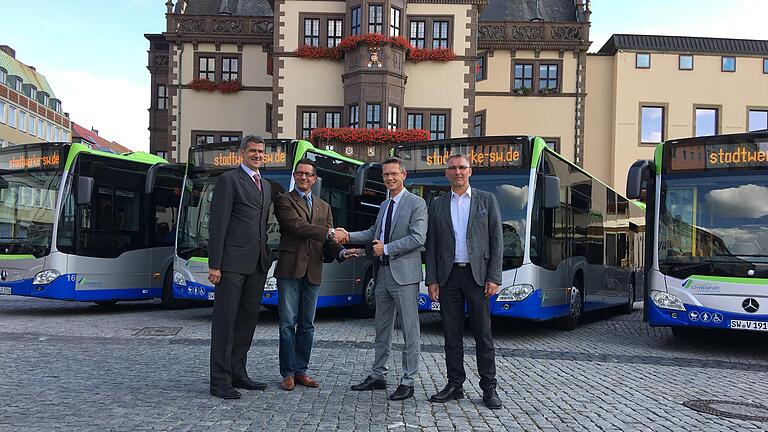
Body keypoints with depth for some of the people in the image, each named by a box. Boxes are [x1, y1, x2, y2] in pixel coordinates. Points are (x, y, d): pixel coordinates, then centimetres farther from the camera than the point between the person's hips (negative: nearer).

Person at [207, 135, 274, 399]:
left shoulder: (266, 186, 19)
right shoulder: (229, 180, -4)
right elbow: (217, 225, -9)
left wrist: (267, 257, 14)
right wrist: (214, 264, -14)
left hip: (257, 263, 8)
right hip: (232, 262, -7)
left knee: (247, 319, 12)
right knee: (224, 320, -1)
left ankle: (237, 373, 22)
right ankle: (220, 380, 4)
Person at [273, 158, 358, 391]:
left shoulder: (324, 207, 19)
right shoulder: (284, 201, 2)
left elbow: (327, 241, 12)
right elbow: (296, 225, -14)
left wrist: (341, 251, -9)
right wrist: (327, 232, -20)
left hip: (313, 272, 5)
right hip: (290, 269, -5)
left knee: (307, 325, 9)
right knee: (288, 323, -2)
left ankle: (301, 371, 18)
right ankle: (288, 373, 6)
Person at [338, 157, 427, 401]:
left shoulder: (416, 203, -7)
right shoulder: (384, 205, 17)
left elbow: (418, 238, -16)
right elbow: (374, 233, 19)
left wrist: (386, 248, -15)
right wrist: (349, 236, 4)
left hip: (404, 274, -8)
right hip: (383, 272, 8)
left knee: (409, 330, 0)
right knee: (382, 328, 15)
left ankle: (408, 382, 7)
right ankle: (378, 376, 25)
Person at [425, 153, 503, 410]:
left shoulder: (487, 201, 5)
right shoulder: (438, 205, 10)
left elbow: (497, 241, 1)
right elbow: (431, 245, 9)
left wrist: (494, 278, -7)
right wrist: (432, 280, 1)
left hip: (477, 275, -2)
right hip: (448, 276, 2)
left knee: (483, 334, 1)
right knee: (452, 334, 7)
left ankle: (489, 388, 10)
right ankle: (455, 385, 16)